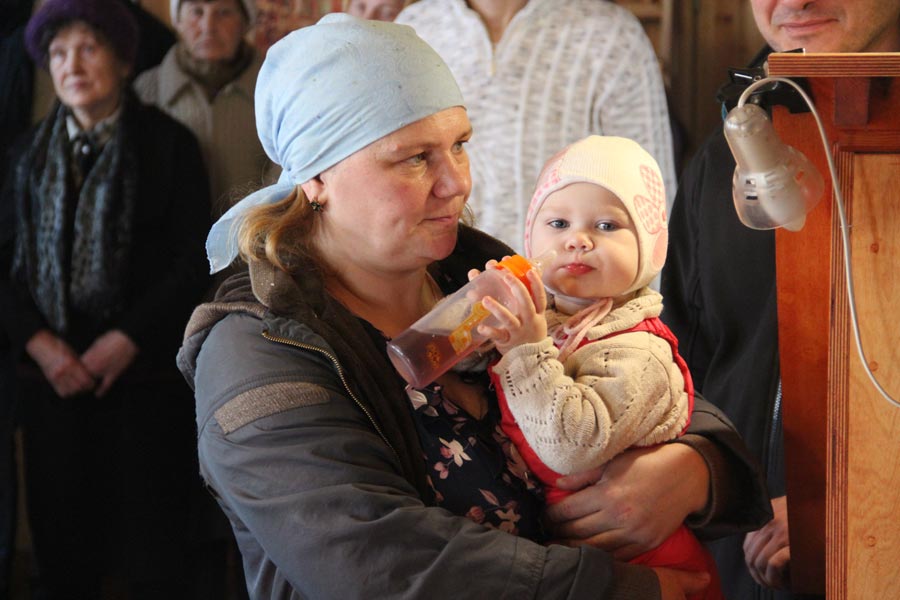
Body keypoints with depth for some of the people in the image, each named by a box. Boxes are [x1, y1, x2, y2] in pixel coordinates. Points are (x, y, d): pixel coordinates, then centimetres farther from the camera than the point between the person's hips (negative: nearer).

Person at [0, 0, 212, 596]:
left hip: (144, 368, -2)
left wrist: (127, 340, -10)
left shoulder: (169, 144, 1)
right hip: (53, 369, 3)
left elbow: (193, 259, -3)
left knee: (151, 531, 1)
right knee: (61, 524, 4)